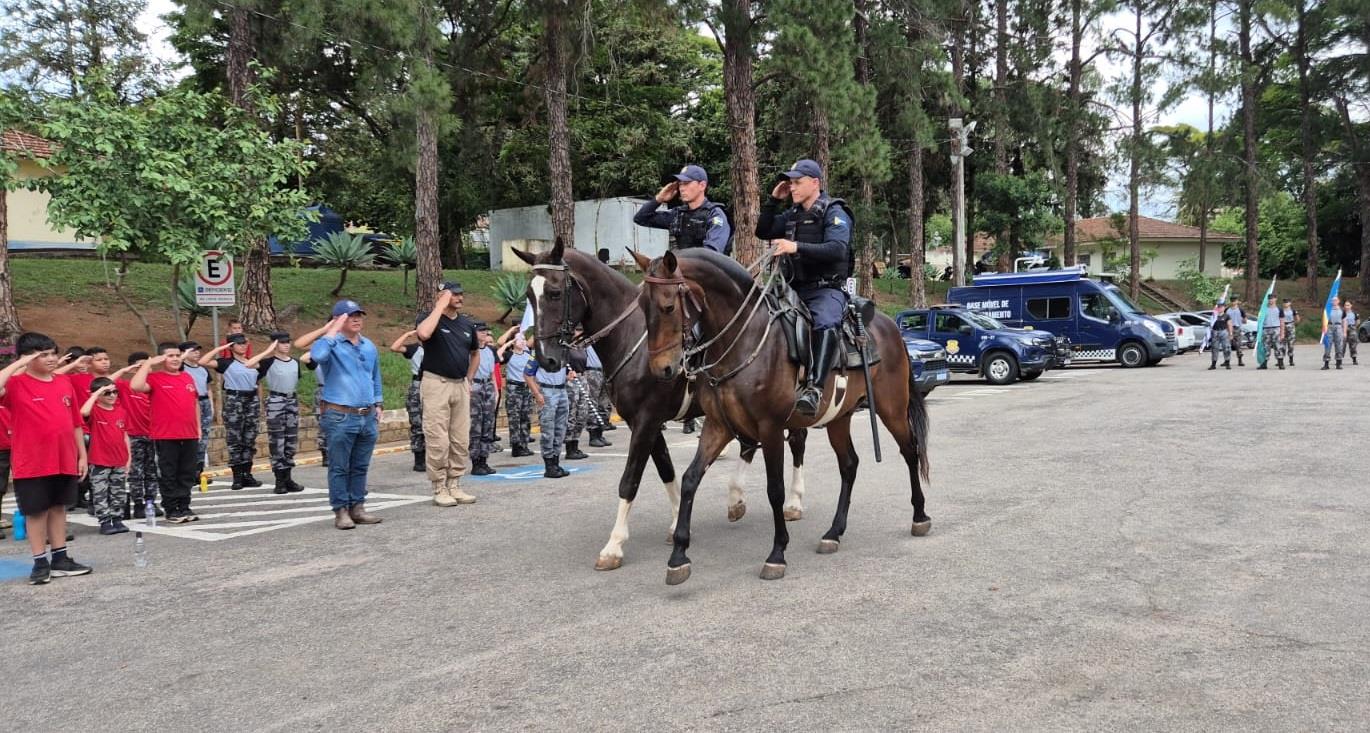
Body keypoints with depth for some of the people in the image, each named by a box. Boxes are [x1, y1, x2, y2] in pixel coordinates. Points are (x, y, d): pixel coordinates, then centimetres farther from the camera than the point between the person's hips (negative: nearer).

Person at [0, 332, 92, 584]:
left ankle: (60, 559, 22)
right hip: (32, 463, -5)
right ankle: (40, 563, 14)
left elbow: (75, 422, 12)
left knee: (59, 508, 13)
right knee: (36, 511, 5)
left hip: (64, 461, 5)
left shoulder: (64, 383, 7)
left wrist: (82, 454, 11)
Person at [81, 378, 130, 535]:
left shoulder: (120, 410, 6)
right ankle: (105, 522, 9)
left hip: (119, 462, 5)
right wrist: (97, 393, -25)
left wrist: (128, 458, 9)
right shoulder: (94, 411, -8)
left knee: (120, 494, 11)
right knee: (100, 494, 2)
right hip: (100, 462, -5)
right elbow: (84, 412, -35)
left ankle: (117, 520, 21)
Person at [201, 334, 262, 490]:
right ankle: (237, 477, 0)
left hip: (252, 400, 4)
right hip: (234, 400, -4)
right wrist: (219, 348, -8)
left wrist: (260, 406, 14)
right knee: (234, 440, -3)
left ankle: (247, 474, 12)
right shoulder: (226, 363, 0)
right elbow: (202, 362, -14)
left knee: (249, 440, 6)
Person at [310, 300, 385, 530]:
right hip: (340, 417, -6)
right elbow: (317, 355, -31)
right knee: (339, 468, 1)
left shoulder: (369, 346, 14)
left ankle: (357, 508, 19)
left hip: (367, 417, 6)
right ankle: (341, 511, 6)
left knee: (361, 467, 12)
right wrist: (333, 330, -20)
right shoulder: (331, 344, -6)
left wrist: (378, 406, 17)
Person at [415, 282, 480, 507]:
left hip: (461, 385, 6)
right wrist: (440, 307, -20)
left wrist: (469, 379, 15)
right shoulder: (430, 318, -4)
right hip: (436, 384, -6)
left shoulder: (468, 324, 12)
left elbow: (475, 354, 26)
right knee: (438, 441, -5)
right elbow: (423, 333, -30)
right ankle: (439, 489, 3)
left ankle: (454, 486, 17)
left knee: (461, 441, 7)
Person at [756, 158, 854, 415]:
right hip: (794, 288, 8)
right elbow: (763, 232, 25)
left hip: (826, 289, -8)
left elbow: (837, 249, -20)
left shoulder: (834, 213, -3)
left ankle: (814, 388, -48)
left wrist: (797, 247, -31)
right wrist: (773, 201, 13)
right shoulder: (793, 215, 18)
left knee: (825, 324, -38)